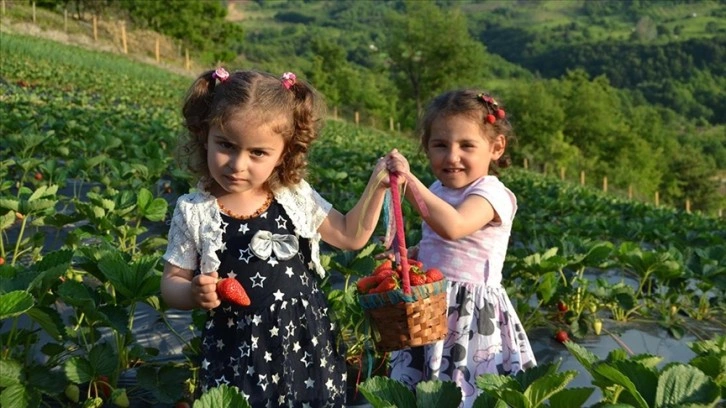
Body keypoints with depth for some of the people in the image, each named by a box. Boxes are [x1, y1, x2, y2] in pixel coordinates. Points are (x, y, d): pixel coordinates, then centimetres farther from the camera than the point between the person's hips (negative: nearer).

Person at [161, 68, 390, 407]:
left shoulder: (297, 197, -2)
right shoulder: (193, 212, -9)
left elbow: (351, 235, 10)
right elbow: (172, 282, -1)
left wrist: (377, 184, 1)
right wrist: (194, 294, -22)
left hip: (309, 344, 2)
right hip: (237, 353, -2)